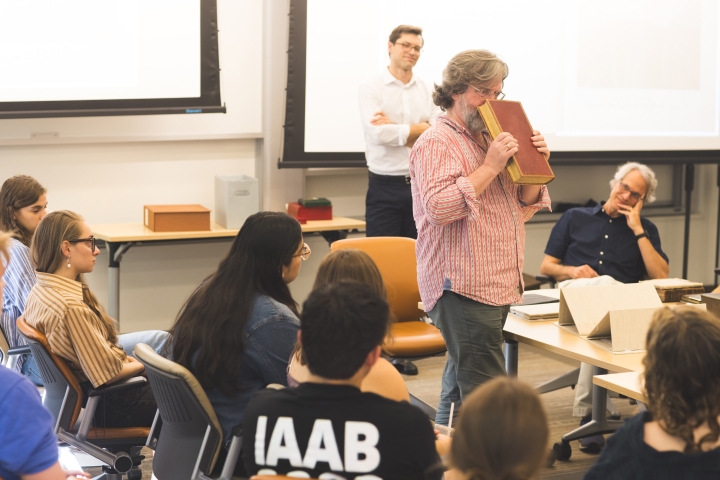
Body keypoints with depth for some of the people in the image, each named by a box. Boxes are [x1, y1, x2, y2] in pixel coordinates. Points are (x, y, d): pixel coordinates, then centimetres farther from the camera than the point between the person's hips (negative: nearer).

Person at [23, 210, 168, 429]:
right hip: (108, 406, -9)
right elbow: (107, 374, -23)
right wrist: (142, 365, -6)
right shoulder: (72, 307, -30)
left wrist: (126, 358, 2)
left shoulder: (39, 290, -2)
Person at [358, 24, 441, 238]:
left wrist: (394, 129, -12)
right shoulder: (371, 88, -1)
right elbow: (378, 133, -16)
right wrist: (420, 128, -7)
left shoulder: (427, 90, 9)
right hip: (384, 187, -3)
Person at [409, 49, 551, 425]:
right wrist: (491, 166, -20)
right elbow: (439, 207, -23)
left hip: (496, 286, 10)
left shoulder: (488, 140, 21)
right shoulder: (437, 143, -8)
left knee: (460, 388, 14)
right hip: (464, 288, -10)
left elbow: (523, 207, 23)